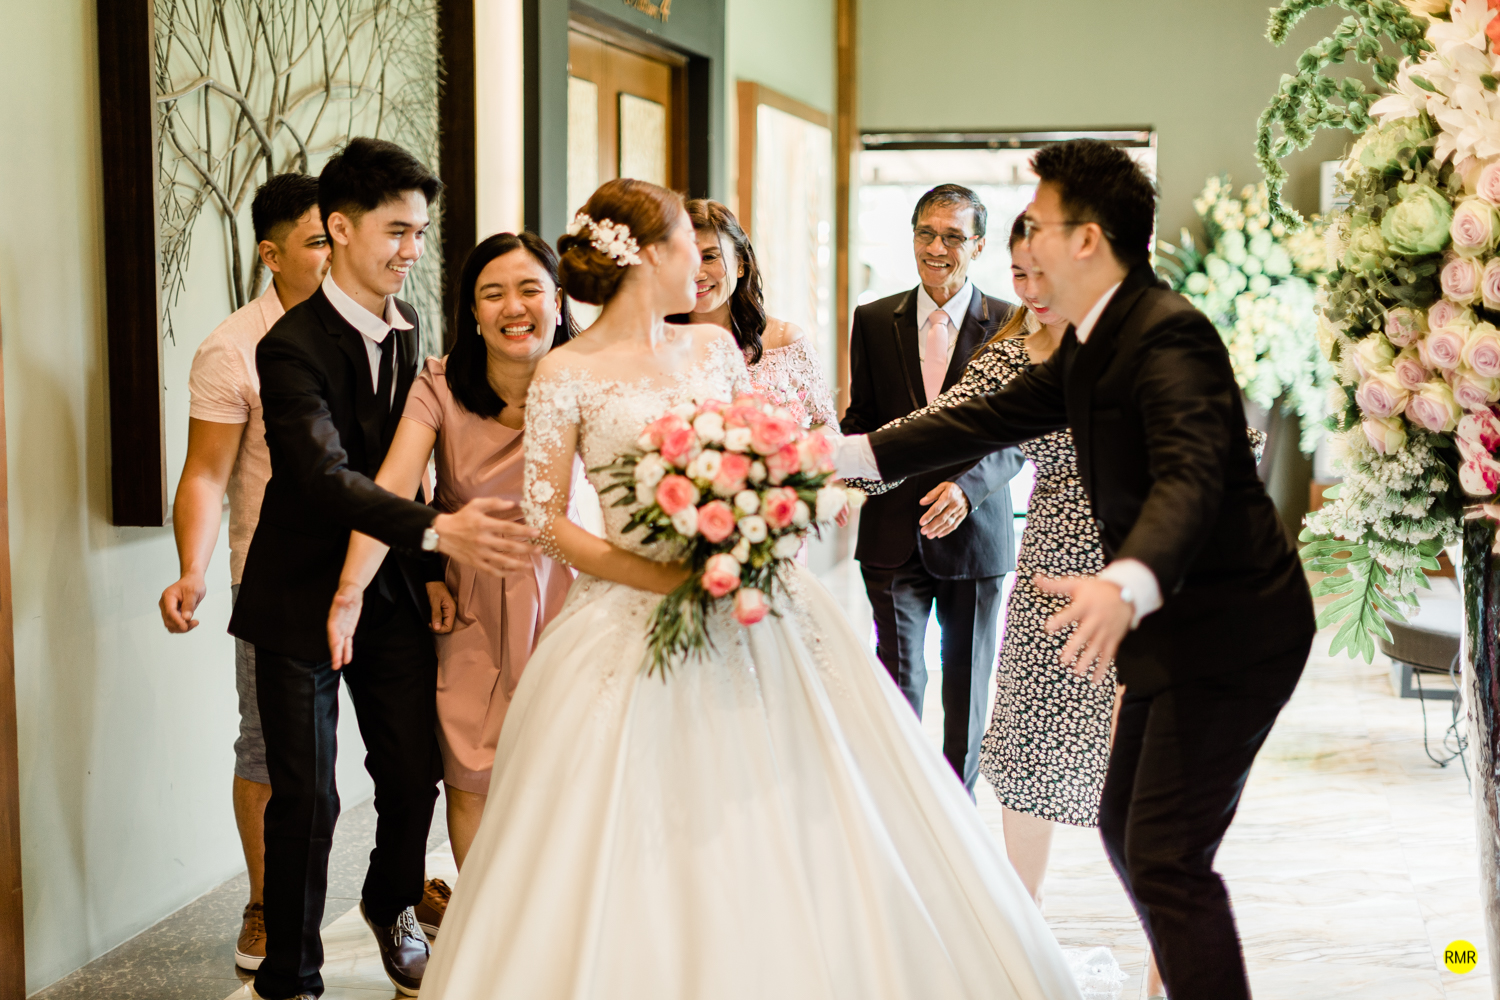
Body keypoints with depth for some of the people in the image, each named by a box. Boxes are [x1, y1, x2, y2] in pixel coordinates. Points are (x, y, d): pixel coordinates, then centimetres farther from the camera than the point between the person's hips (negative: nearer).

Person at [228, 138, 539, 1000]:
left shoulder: (405, 327, 4)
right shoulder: (292, 347, -20)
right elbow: (326, 476, -33)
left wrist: (427, 566, 3)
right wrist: (439, 531, -45)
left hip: (393, 586, 6)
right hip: (302, 595, -6)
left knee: (414, 775, 8)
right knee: (307, 796, 0)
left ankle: (393, 908, 38)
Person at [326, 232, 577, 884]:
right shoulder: (441, 387, -15)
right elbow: (392, 487, -27)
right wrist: (350, 591, -40)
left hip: (553, 590, 0)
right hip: (469, 601, 0)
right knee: (470, 781, 5)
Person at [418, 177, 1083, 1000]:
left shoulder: (713, 347, 9)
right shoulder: (567, 374, -4)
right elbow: (546, 522, -6)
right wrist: (669, 580, -16)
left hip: (750, 612, 4)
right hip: (640, 619, -4)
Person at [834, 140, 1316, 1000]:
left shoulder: (1167, 336, -22)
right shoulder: (1096, 343, 11)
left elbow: (1189, 479, -37)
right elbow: (996, 416, 15)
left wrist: (1127, 588, -55)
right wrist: (847, 454, 13)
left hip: (1228, 625, -11)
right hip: (1176, 620, 11)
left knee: (1166, 853, -13)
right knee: (1127, 826, 18)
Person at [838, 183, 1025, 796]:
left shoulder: (1012, 325, -3)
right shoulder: (874, 321, 4)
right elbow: (861, 418, 10)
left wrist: (966, 487, -22)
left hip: (973, 530, 0)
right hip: (894, 531, 1)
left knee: (968, 682, 11)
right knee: (899, 679, -6)